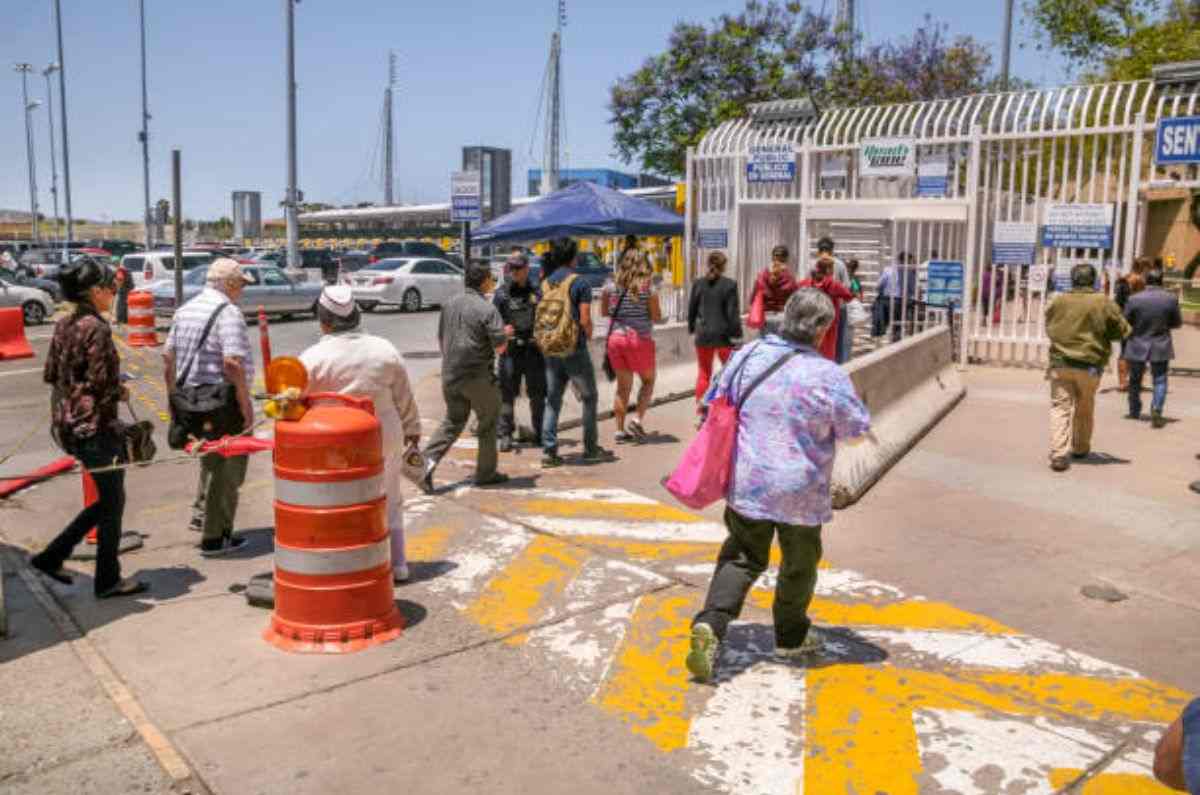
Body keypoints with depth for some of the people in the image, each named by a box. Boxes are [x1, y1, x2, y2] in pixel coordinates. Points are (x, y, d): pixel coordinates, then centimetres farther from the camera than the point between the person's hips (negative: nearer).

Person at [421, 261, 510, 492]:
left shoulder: (449, 305, 8)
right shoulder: (487, 309, -13)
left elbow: (441, 341, 16)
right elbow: (500, 347, -14)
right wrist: (505, 334, 7)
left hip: (450, 375, 6)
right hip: (478, 377, -6)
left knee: (452, 421, 15)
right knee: (488, 423, 11)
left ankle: (429, 460, -5)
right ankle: (485, 473, 19)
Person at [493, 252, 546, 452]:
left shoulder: (536, 292, 8)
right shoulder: (501, 293, 3)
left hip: (534, 349, 2)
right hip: (510, 350, -2)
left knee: (537, 395, 8)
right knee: (507, 394, -1)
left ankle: (540, 434, 19)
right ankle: (506, 435, 6)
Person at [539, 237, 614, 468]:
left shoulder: (545, 284, 8)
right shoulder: (579, 283, -10)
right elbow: (585, 320, -14)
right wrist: (588, 335, 5)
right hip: (574, 349, -5)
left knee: (552, 400, 10)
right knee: (589, 397, 10)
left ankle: (549, 451, 6)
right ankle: (591, 449, 15)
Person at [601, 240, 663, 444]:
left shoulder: (610, 286, 1)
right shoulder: (648, 289, -8)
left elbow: (603, 312, 9)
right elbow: (657, 317, -7)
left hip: (615, 337, 3)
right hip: (640, 338, -3)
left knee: (623, 385, 13)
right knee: (648, 380, 17)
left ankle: (620, 430, 12)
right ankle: (638, 420, 2)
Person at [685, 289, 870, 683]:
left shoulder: (747, 355, -4)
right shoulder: (828, 375, -16)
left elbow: (714, 404, 7)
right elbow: (857, 427, -4)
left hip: (746, 483, 3)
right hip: (799, 490, -3)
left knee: (742, 557, 16)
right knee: (800, 561, 20)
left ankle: (710, 625, -4)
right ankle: (791, 635, 38)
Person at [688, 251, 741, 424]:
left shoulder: (698, 284, 1)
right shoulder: (729, 284, -10)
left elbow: (692, 309, 7)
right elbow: (732, 312, -11)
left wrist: (692, 328, 21)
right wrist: (737, 335, -5)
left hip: (703, 335, 3)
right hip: (723, 335, -3)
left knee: (703, 373, 13)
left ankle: (701, 412, 11)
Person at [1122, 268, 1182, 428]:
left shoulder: (1134, 299, -11)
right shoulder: (1171, 298, -7)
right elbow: (1177, 323, 3)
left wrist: (1123, 349, 7)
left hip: (1137, 347, 0)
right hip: (1161, 348, 0)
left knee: (1135, 380, 15)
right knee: (1160, 380, 6)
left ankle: (1134, 412, 25)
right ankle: (1156, 409, -14)